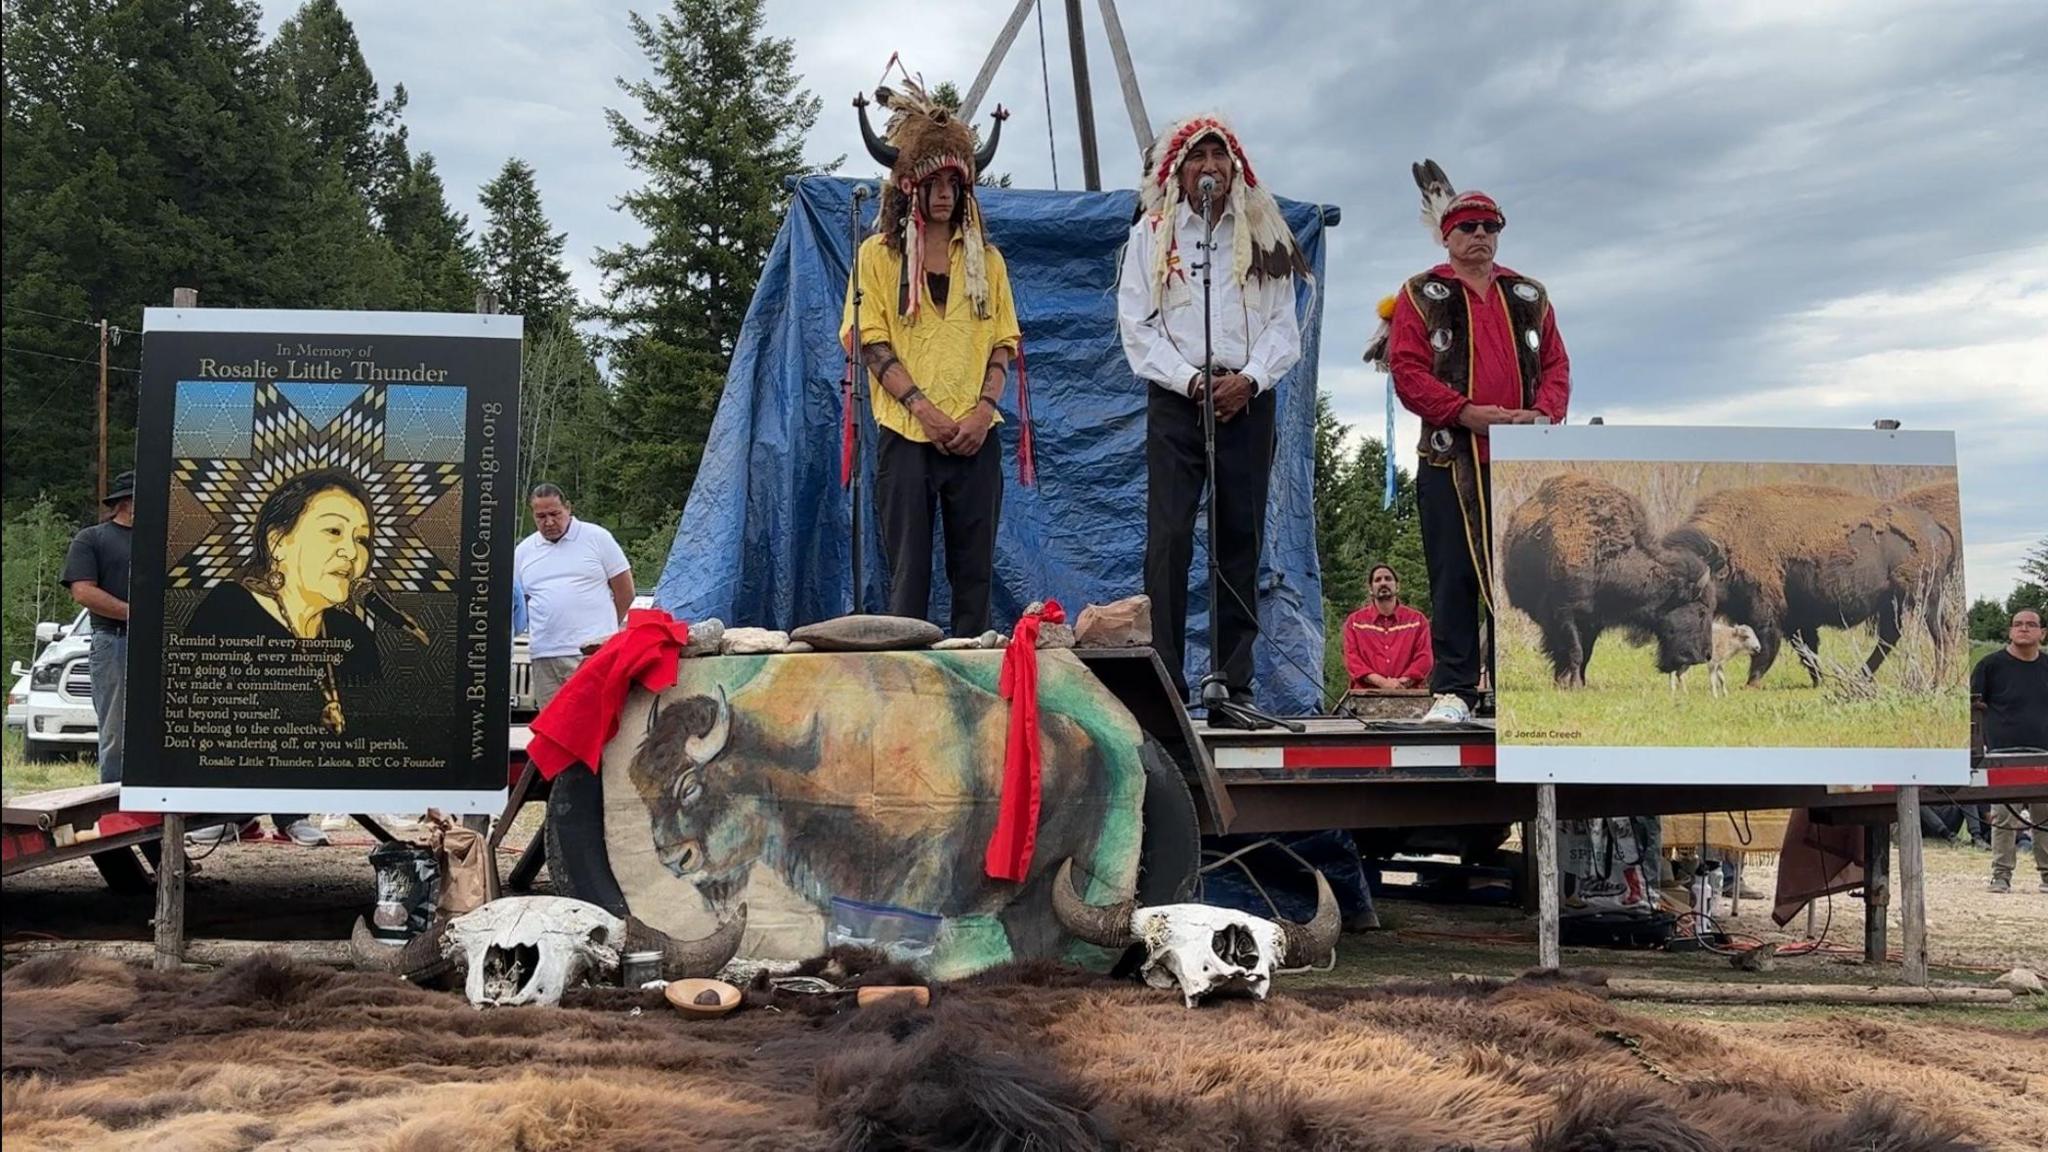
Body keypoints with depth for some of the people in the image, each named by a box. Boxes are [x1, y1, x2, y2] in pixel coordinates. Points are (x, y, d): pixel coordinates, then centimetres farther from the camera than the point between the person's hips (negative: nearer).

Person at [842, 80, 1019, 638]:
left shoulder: (985, 258, 15)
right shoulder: (879, 254, 6)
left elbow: (1003, 342, 10)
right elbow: (871, 341, -2)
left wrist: (983, 410, -7)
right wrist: (924, 407, -14)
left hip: (975, 436, 3)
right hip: (905, 433, -3)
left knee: (974, 568, 4)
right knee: (908, 568, -3)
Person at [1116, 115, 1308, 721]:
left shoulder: (1264, 237, 14)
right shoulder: (1151, 235, 9)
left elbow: (1285, 326, 9)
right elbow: (1137, 327, 2)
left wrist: (1249, 378, -9)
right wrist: (1192, 381, -10)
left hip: (1249, 401, 2)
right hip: (1175, 400, -2)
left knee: (1241, 540, 1)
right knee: (1169, 537, -11)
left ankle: (1234, 689, 5)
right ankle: (1164, 687, -11)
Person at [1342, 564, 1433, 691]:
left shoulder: (1417, 620, 15)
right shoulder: (1354, 622, 14)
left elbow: (1424, 658, 6)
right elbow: (1352, 659, 3)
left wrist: (1401, 682, -11)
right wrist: (1382, 682, -12)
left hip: (1407, 692, 0)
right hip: (1366, 693, 0)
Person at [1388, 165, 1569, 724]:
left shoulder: (1529, 295, 18)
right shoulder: (1422, 295, 7)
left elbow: (1556, 364, 14)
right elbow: (1407, 370, -4)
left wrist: (1545, 411, -7)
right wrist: (1467, 412, -15)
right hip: (1451, 459, -3)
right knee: (1454, 577, -2)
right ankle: (1453, 690, 3)